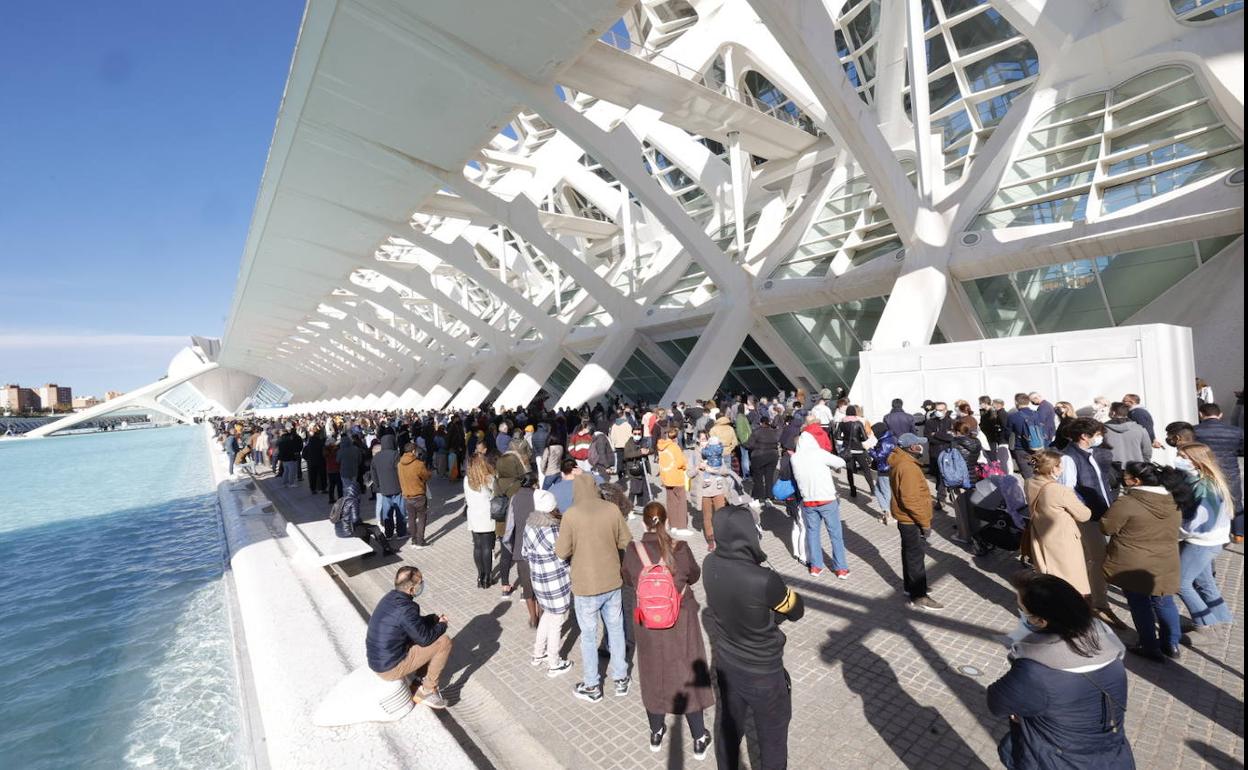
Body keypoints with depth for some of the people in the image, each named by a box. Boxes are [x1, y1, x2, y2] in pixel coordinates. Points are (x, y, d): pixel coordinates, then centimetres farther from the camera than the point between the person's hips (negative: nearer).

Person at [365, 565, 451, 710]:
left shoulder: (391, 597, 0)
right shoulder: (405, 608, -28)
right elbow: (425, 638, -19)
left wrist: (434, 618, 4)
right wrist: (442, 625, -2)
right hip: (390, 668, -9)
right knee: (444, 641, -9)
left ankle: (422, 679, 25)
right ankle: (427, 691, 5)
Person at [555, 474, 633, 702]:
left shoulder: (571, 514, -18)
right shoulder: (612, 509, -9)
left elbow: (562, 552, -13)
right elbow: (626, 542, -1)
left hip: (586, 587, -3)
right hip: (612, 582, 3)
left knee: (589, 636, 15)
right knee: (616, 630, 20)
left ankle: (592, 686, 30)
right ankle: (620, 679, 35)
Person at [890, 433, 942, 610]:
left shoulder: (900, 461, 5)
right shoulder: (907, 467, -27)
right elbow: (910, 499, -29)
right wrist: (925, 521, -20)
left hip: (906, 518, 10)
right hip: (912, 519, -10)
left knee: (909, 552, 21)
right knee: (916, 556, 0)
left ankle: (909, 586, 35)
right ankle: (918, 597, 10)